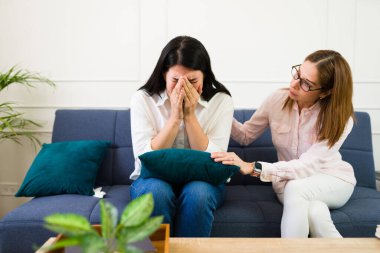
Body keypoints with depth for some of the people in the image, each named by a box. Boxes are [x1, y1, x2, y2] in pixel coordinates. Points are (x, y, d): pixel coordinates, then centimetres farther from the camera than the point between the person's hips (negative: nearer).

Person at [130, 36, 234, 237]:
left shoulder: (221, 101, -5)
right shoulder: (143, 99, -6)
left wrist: (190, 115, -18)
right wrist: (175, 117, -20)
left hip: (203, 181, 0)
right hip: (154, 180, 0)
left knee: (197, 193, -32)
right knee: (157, 191, -33)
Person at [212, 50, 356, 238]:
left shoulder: (340, 118, -20)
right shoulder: (278, 100, -12)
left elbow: (308, 166, -30)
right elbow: (246, 136, 1)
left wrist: (253, 168, -41)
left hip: (333, 180, -1)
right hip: (288, 179, 2)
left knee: (295, 189, -37)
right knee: (314, 212, -35)